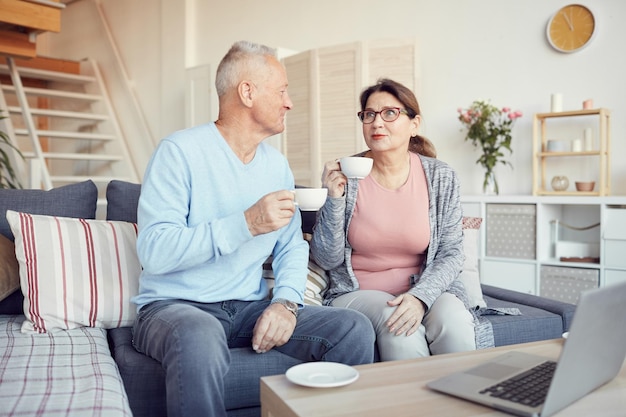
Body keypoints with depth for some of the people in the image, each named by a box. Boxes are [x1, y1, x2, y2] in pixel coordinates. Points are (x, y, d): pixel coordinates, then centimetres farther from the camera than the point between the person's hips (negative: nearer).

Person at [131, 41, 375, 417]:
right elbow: (153, 251, -20)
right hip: (175, 306, -5)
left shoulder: (276, 164, 11)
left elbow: (291, 247, 11)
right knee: (199, 337, -40)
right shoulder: (180, 152, -10)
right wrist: (245, 224, -26)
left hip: (249, 308, 5)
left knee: (355, 329, -14)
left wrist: (286, 301, -9)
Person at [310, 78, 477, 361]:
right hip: (357, 293, -1)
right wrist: (334, 199, -18)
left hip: (425, 289, 1)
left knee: (453, 322, -30)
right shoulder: (345, 174, -4)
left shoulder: (440, 176, 0)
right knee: (395, 321, -32)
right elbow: (326, 260, -3)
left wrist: (420, 296, -19)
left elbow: (451, 253, -1)